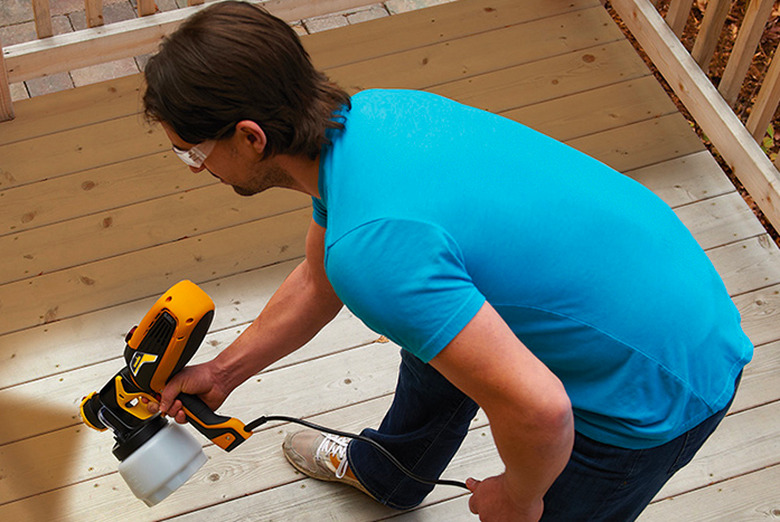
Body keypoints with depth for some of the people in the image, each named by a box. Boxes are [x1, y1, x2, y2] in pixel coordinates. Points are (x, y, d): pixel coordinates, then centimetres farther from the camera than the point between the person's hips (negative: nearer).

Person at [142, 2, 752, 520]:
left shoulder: (371, 246, -37)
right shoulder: (367, 113, -7)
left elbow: (537, 408, -36)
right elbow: (317, 284, 10)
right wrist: (222, 372, 19)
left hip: (653, 387, -9)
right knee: (436, 348, 30)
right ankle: (380, 473, 61)